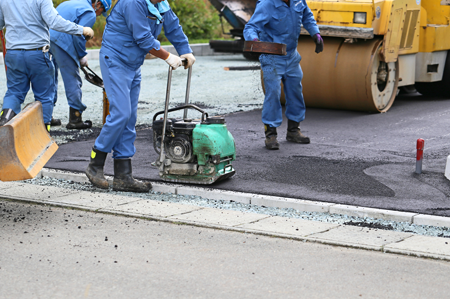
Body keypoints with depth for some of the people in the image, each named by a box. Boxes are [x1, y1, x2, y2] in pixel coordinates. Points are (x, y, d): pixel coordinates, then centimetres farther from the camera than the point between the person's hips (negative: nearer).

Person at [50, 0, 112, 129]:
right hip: (60, 42, -9)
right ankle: (75, 119, 3)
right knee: (73, 80, 0)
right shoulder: (90, 14, -2)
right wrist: (82, 57, 2)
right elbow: (78, 36, -12)